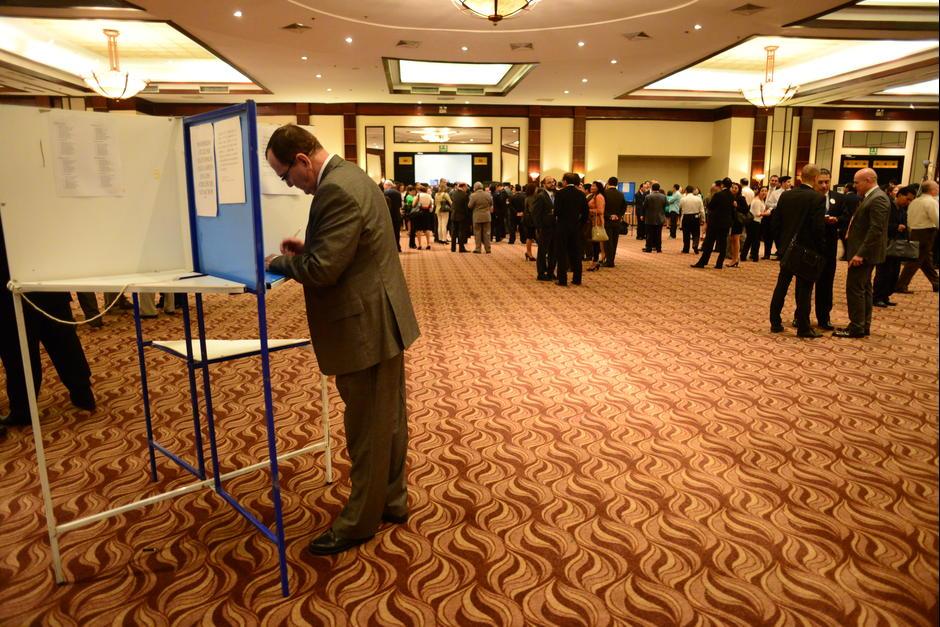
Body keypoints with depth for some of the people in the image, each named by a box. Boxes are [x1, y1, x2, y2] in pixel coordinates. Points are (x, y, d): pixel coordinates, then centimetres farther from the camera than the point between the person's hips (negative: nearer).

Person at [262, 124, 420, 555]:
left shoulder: (336, 189, -22)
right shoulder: (350, 176, 11)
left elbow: (322, 270, -24)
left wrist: (279, 263, -6)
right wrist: (307, 247, 8)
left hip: (366, 328, -10)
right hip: (383, 319, 11)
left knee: (367, 431, 4)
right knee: (389, 420, 19)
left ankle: (360, 521, 21)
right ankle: (391, 501, 35)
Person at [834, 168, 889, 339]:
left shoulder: (878, 199, -17)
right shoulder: (870, 197, 14)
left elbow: (876, 229, -23)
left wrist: (860, 253, -25)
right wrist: (850, 233, 6)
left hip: (864, 253, -11)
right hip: (864, 251, 11)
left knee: (854, 288, -7)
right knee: (864, 288, 14)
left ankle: (856, 327, -2)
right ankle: (864, 326, 21)